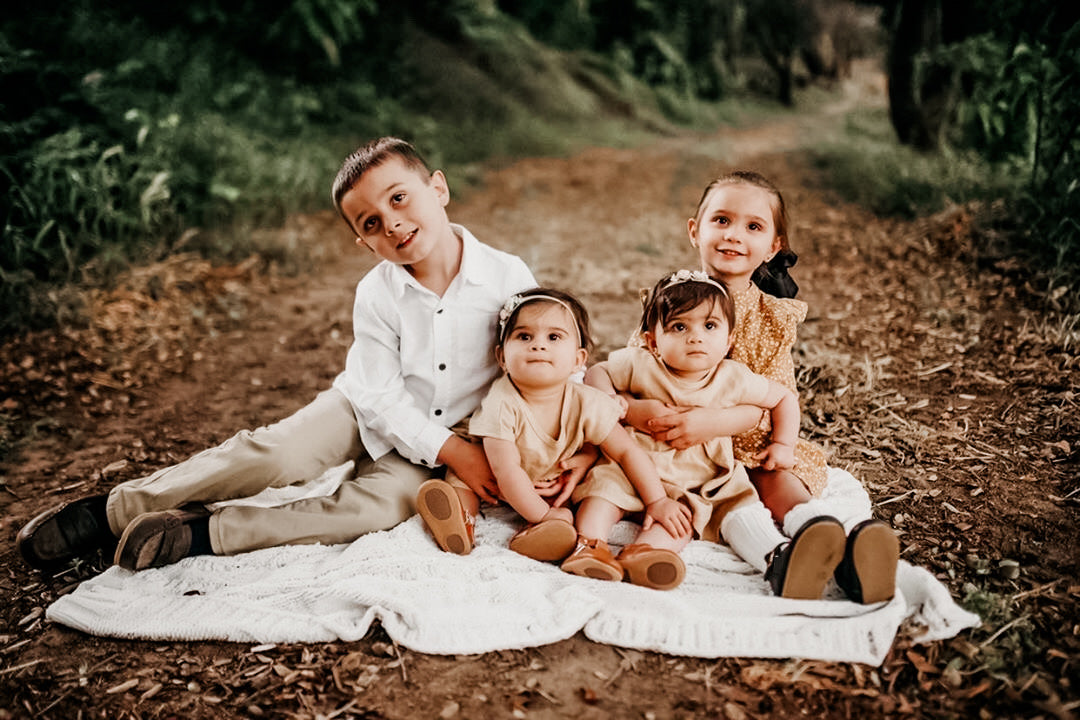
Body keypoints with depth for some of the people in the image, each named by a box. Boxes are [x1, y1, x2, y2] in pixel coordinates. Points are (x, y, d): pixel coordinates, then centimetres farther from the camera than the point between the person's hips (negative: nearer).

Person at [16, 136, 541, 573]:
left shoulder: (508, 278, -17)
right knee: (277, 455, -26)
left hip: (434, 446, 0)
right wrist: (453, 452, -22)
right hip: (366, 413, 0)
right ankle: (112, 510, -8)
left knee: (388, 501, -31)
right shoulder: (376, 294, -15)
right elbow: (383, 399, -15)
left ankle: (203, 535, -24)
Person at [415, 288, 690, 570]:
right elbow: (507, 470, -32)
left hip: (557, 486, 3)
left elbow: (628, 452, -15)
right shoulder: (501, 404, -32)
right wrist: (543, 515, -30)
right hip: (501, 486, -2)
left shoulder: (586, 404, -24)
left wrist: (658, 501, -18)